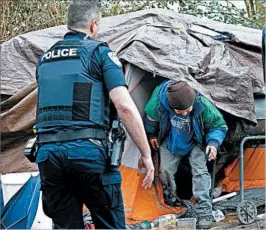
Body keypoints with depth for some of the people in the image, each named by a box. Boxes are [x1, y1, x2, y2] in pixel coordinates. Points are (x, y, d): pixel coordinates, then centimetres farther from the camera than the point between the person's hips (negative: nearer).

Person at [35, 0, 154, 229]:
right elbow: (125, 107, -9)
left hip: (48, 153, 5)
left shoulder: (44, 60, 18)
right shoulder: (99, 52, 0)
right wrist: (146, 154, -5)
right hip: (88, 151, -5)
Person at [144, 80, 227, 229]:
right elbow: (151, 118, -9)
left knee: (200, 170, -17)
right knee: (165, 170, 2)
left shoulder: (203, 105, -39)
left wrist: (214, 142, -37)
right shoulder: (158, 103, -36)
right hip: (171, 141, 2)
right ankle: (171, 201, 32)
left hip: (195, 142, -2)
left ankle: (204, 211, -17)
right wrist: (152, 135, 7)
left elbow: (219, 126, -20)